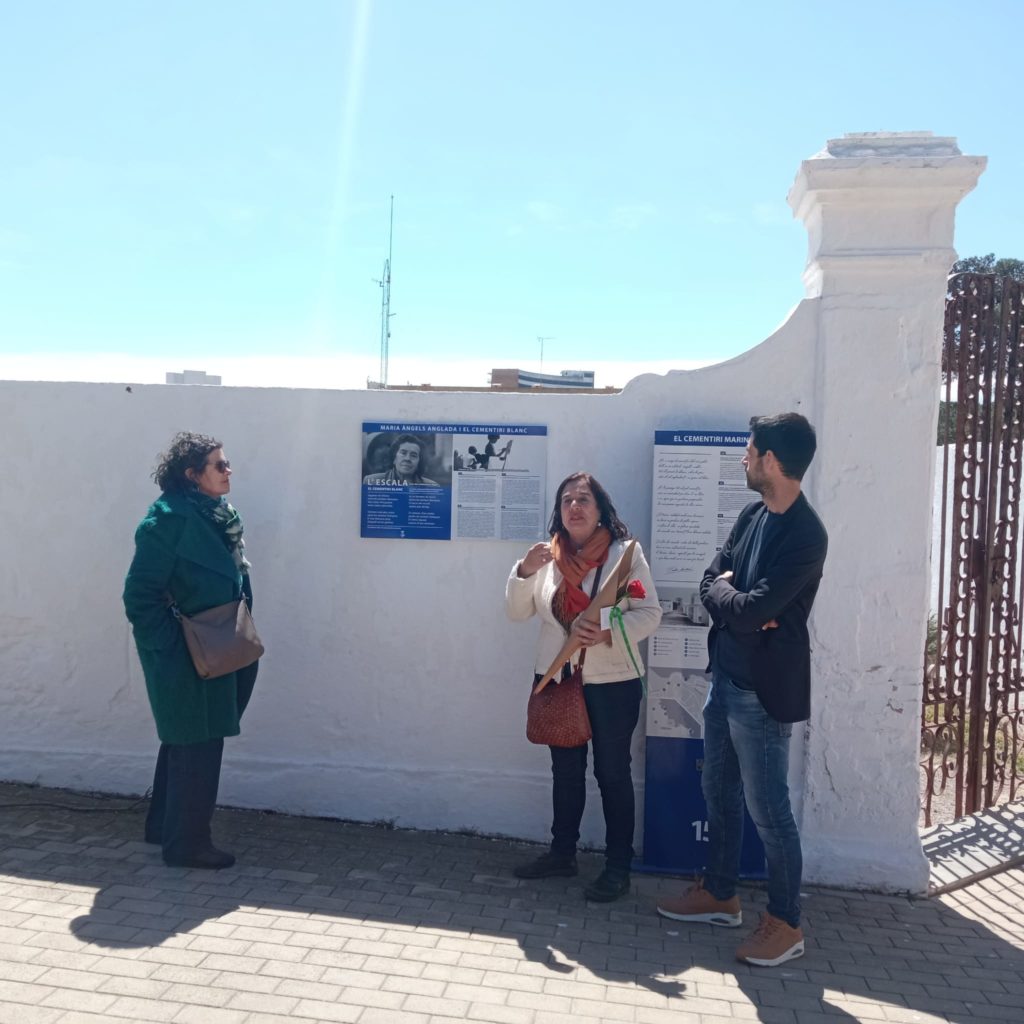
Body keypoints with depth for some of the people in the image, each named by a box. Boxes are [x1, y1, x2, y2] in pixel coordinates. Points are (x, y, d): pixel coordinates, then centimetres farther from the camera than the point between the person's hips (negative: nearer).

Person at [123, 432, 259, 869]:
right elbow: (140, 593, -19)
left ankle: (164, 825, 36)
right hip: (184, 660, -9)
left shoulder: (213, 514, 8)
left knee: (185, 742, 20)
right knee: (196, 746, 1)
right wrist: (173, 647, -18)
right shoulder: (170, 518, -19)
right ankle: (187, 842, 16)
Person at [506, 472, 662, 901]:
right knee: (565, 770, 18)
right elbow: (517, 613, 3)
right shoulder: (548, 556, 2)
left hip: (613, 683, -4)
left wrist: (609, 633, -26)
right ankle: (562, 853, 33)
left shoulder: (626, 552, -9)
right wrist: (524, 572, -14)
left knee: (612, 773, 7)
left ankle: (618, 866, 21)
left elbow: (650, 613, -10)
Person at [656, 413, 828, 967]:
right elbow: (711, 584, 5)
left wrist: (724, 590, -6)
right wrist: (738, 605, -14)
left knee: (767, 808, 4)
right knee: (718, 792, 19)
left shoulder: (806, 535, -21)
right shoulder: (751, 515, 6)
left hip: (763, 690, -8)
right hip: (724, 676, 9)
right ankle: (719, 893, 37)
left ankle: (785, 922, 22)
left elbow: (751, 610, -26)